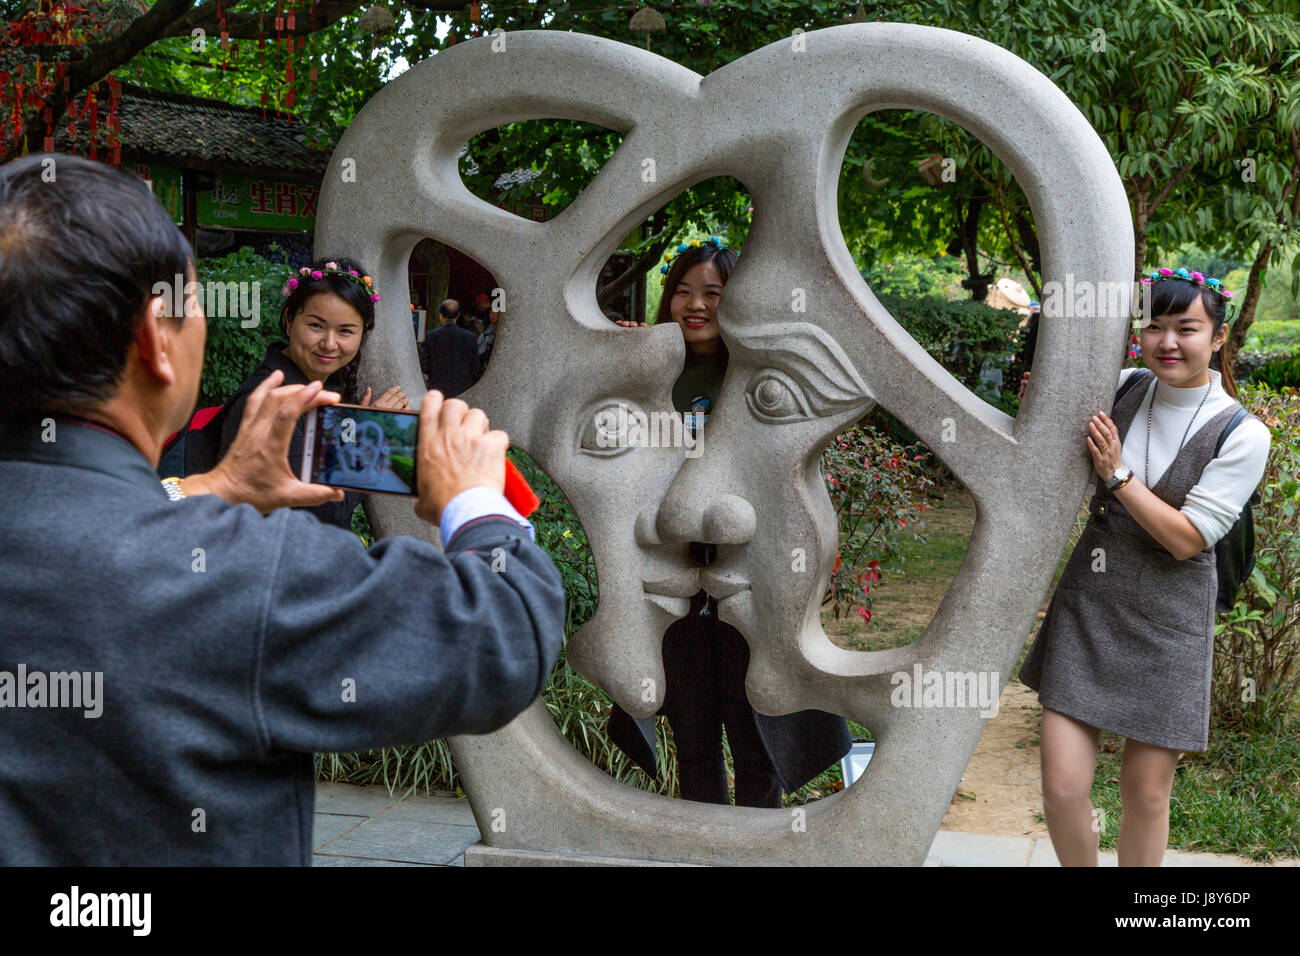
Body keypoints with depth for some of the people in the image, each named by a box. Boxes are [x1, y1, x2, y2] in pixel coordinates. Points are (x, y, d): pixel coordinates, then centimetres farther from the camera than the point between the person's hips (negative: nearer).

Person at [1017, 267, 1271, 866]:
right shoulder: (1124, 388, 2)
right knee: (1061, 786, -4)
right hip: (1087, 602, 3)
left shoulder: (1242, 434, -8)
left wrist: (1118, 474, -17)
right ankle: (1079, 858, 25)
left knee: (1146, 793, 6)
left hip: (1168, 623, -2)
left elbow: (1186, 538, -13)